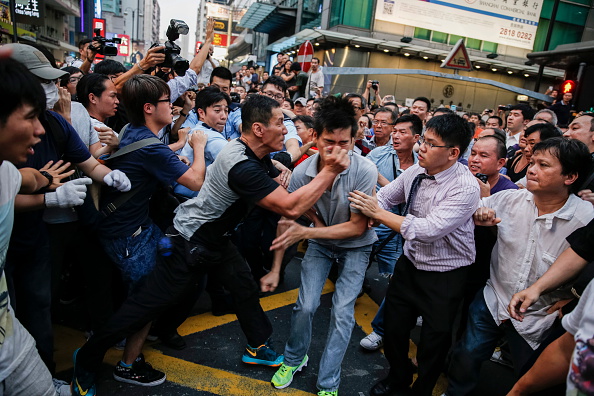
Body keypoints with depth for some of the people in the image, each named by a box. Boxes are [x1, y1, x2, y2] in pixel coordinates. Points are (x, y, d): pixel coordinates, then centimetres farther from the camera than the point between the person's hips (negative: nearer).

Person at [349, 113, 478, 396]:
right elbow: (385, 196, 8)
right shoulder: (416, 171, -6)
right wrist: (372, 210, -16)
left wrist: (378, 213, -25)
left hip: (444, 277, -5)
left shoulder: (466, 188, -24)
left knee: (433, 341, 12)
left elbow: (429, 230, -32)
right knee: (394, 329, 18)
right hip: (409, 264, 6)